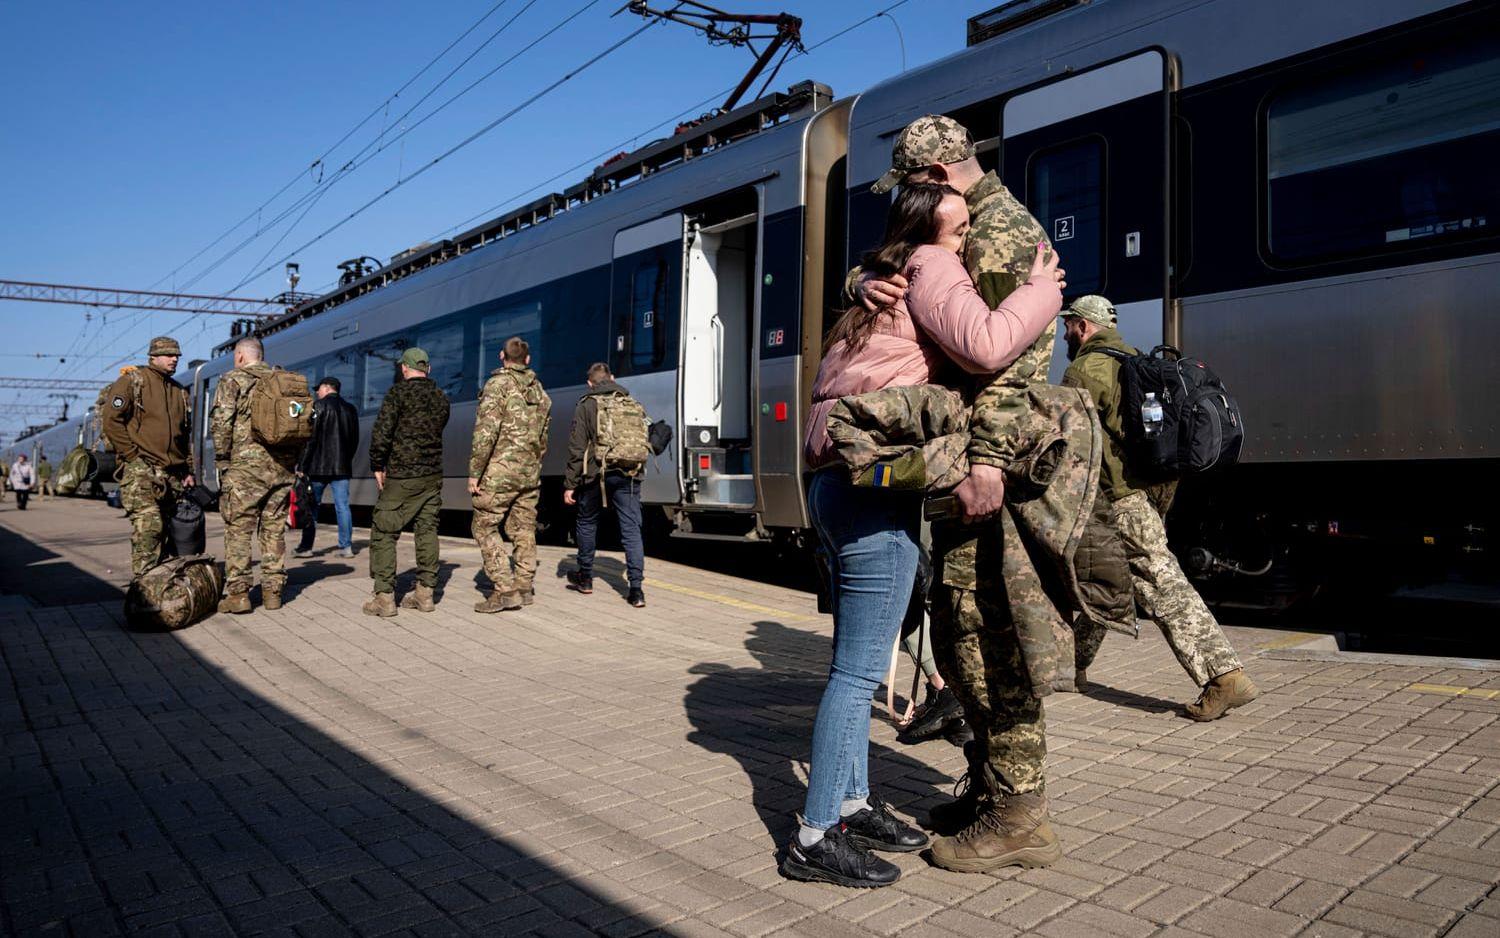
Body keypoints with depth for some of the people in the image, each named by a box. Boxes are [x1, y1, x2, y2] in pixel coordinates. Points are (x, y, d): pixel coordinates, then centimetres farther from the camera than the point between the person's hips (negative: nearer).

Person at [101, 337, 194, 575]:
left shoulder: (180, 391, 20)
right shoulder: (133, 381, 0)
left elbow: (187, 435, 24)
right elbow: (111, 420, -9)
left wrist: (188, 470, 17)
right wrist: (133, 455, -11)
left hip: (173, 475, 7)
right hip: (141, 470, -7)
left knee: (164, 531, 8)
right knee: (149, 527, -17)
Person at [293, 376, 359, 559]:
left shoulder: (319, 406, -6)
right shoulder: (350, 409, 12)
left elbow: (310, 438, -11)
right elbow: (355, 439, 16)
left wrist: (301, 465, -8)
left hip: (318, 466, -4)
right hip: (342, 466, 5)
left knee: (311, 506, 5)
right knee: (342, 506, 3)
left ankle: (306, 547, 8)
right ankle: (346, 546, 1)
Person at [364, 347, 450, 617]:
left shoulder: (399, 392, -8)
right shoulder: (441, 397, 10)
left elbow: (382, 432, -12)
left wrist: (377, 465, -3)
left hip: (401, 476, -6)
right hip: (433, 474, 6)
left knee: (383, 533, 1)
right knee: (427, 531, 10)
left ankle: (384, 597, -1)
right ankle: (425, 592, 12)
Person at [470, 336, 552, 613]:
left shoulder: (498, 384, -9)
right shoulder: (540, 391, 13)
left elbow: (485, 432, -15)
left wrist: (475, 472, -12)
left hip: (500, 470, -7)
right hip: (530, 473, 7)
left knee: (485, 526, 0)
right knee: (524, 530, 12)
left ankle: (505, 589, -7)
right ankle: (525, 587, 17)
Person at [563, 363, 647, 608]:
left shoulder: (586, 406, 0)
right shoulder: (632, 404, 11)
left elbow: (576, 449, -5)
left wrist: (570, 484, -2)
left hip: (595, 475, -2)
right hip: (628, 476, 2)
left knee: (587, 523, 19)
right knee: (631, 529, -1)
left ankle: (585, 577, 32)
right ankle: (636, 589, -9)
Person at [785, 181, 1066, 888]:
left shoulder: (881, 283, 24)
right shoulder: (932, 267, -2)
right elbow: (985, 347, -18)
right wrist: (1043, 288, -3)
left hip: (835, 482, 10)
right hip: (877, 487, -10)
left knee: (856, 661, 15)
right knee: (860, 669, -5)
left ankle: (852, 805, 26)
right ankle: (816, 839, 3)